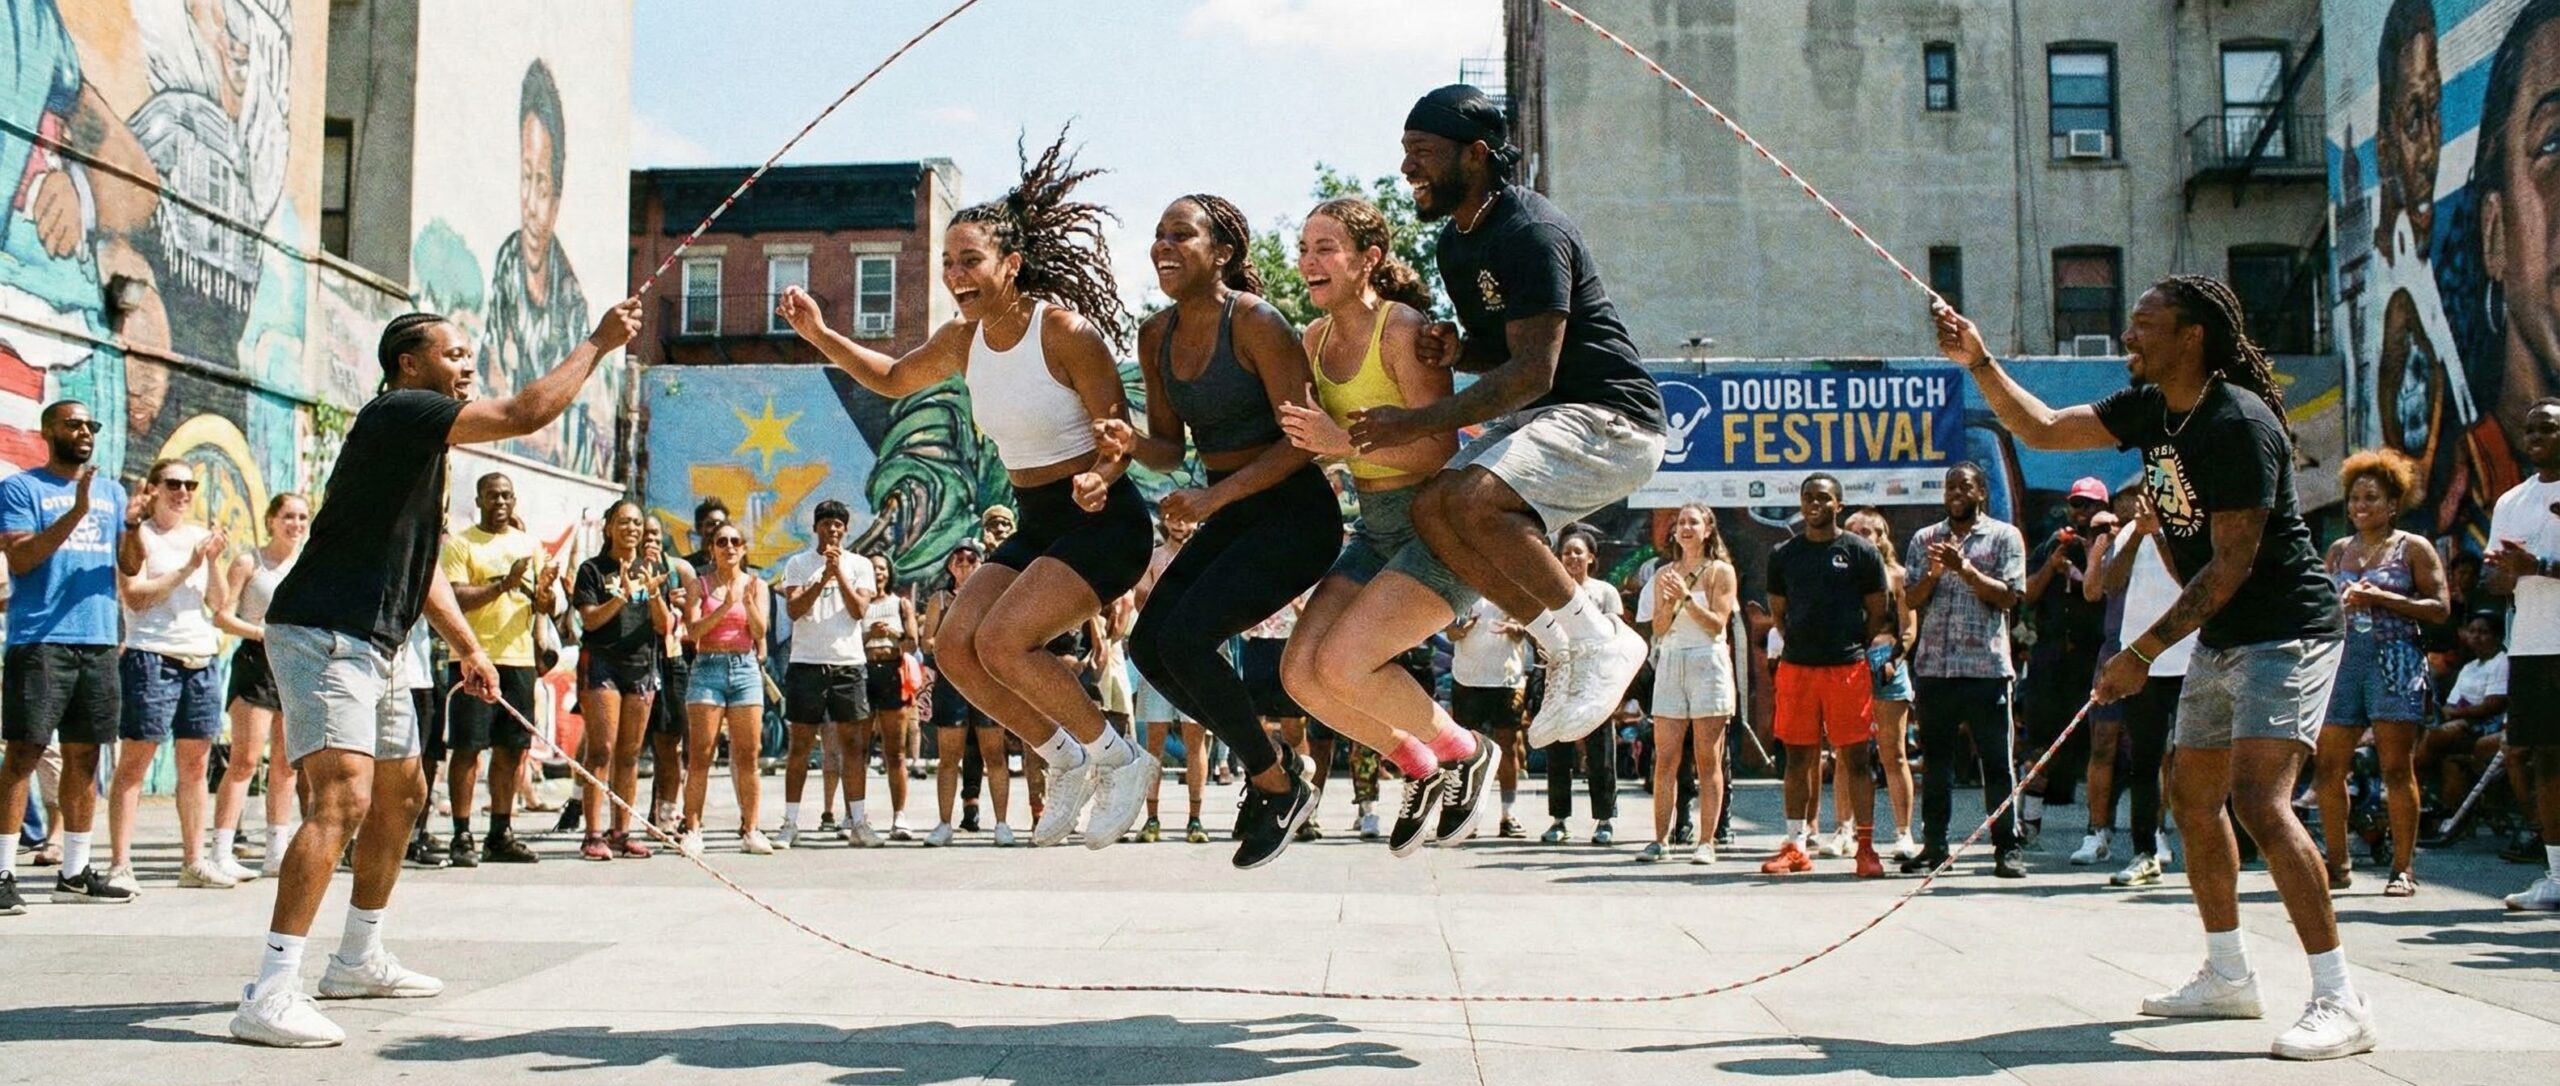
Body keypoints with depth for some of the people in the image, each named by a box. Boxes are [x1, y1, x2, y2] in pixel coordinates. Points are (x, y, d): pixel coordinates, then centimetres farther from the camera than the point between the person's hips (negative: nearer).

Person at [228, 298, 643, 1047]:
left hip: (369, 646, 11)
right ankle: (270, 996, -24)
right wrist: (599, 342, -11)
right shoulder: (398, 412, -11)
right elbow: (524, 414, -20)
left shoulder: (418, 442, 20)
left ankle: (358, 960, 32)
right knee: (344, 797, -22)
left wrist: (468, 647, 19)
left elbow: (419, 564, 24)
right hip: (324, 637, -11)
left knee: (402, 795, 19)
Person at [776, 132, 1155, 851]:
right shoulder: (963, 339, 4)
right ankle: (1068, 763, 11)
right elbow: (894, 378, 23)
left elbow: (1121, 436, -15)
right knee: (955, 646, -6)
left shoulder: (1062, 329, -17)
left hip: (1101, 522, -8)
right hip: (1036, 527, 8)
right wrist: (821, 336, 9)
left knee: (1003, 640, -23)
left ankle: (1120, 762, -4)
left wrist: (1099, 479, -36)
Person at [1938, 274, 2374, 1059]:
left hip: (2285, 633, -10)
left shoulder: (2239, 424, -23)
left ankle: (2340, 1001, -16)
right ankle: (2228, 977, 25)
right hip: (2219, 638, 10)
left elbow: (2231, 566, -24)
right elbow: (2042, 429, 15)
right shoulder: (2152, 407, 4)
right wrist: (1978, 362, 3)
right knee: (2193, 799, 13)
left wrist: (2142, 654, -22)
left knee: (2260, 802, -21)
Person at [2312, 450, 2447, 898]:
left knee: (2397, 768, -5)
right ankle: (2338, 864, 10)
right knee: (2327, 768, 0)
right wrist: (2338, 606, -1)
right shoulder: (2338, 550, 17)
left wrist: (2382, 599, -13)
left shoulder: (2413, 548, 4)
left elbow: (2440, 607, -3)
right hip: (2343, 659, 5)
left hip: (2394, 663, -4)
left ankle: (2403, 868, 1)